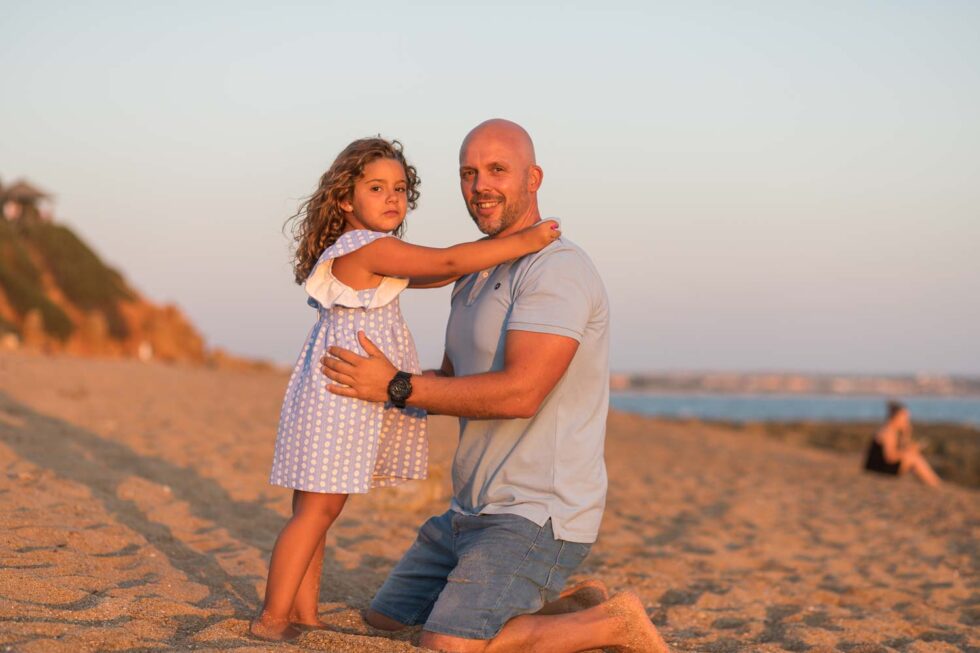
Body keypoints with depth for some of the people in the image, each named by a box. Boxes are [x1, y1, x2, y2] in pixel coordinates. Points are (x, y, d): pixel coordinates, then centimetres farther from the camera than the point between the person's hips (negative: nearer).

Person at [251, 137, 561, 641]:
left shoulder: (360, 253, 16)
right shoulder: (370, 248, -16)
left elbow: (430, 275, 27)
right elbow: (447, 263, -21)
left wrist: (489, 257, 19)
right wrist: (524, 242, -18)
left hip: (350, 400, 10)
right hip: (339, 393, -10)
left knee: (318, 508, 13)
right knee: (316, 510, -6)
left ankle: (304, 614, 20)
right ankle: (272, 619, 0)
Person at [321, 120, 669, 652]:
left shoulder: (557, 268, -16)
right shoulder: (475, 279, 15)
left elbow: (519, 393, -26)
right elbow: (451, 384, 21)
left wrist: (396, 388, -19)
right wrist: (370, 379, 3)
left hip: (537, 517, -10)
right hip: (474, 510, 10)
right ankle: (565, 608, 16)